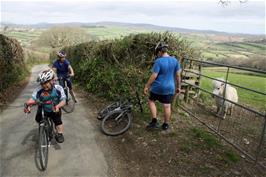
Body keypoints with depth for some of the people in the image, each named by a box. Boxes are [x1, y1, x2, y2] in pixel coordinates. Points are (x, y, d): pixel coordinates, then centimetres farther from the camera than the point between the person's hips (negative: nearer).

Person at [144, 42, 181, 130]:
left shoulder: (158, 61, -16)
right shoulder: (175, 60, -1)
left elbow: (153, 76, -17)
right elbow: (178, 75, 3)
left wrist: (146, 86, -7)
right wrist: (178, 87, 14)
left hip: (158, 87, -4)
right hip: (169, 88, 4)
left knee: (151, 101, 17)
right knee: (167, 106, 12)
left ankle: (154, 121, 13)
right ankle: (166, 125, 24)